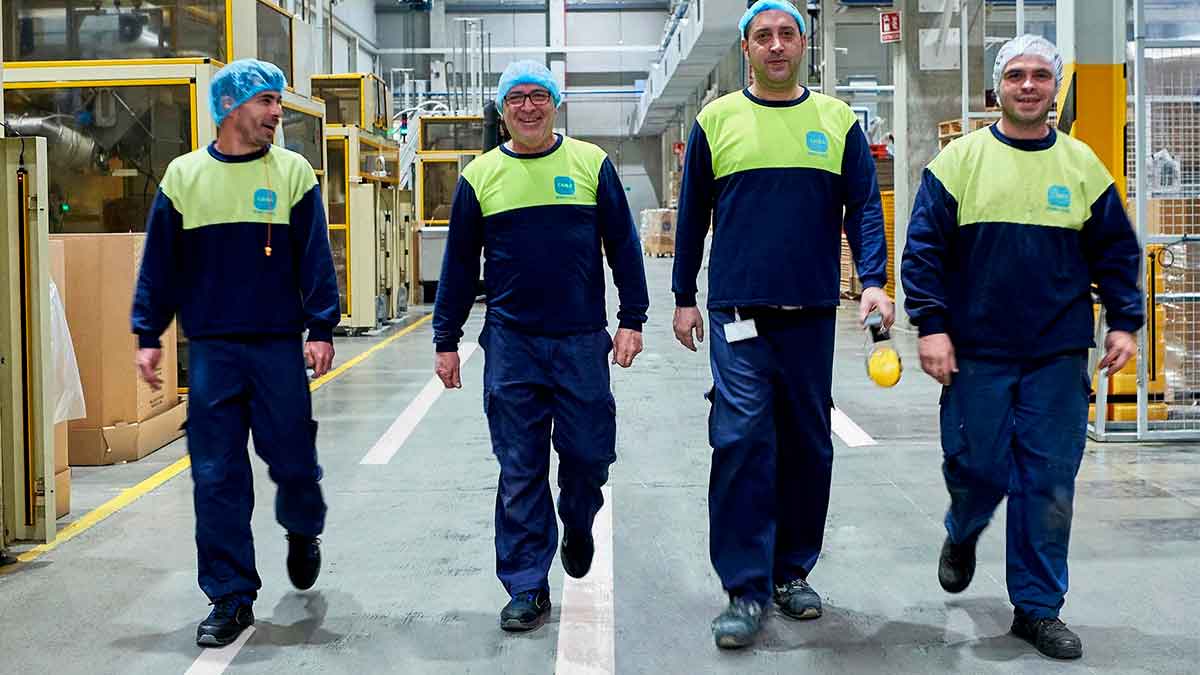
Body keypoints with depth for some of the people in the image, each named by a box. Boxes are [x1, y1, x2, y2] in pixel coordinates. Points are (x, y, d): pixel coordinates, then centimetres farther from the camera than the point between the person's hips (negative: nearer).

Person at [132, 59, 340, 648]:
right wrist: (148, 337, 3)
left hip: (279, 346, -1)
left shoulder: (293, 173, 3)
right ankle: (231, 597, 11)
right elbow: (159, 264, 7)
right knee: (217, 477, 1)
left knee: (292, 461, 4)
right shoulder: (183, 175, 5)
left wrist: (321, 328, -8)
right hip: (210, 350, 1)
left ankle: (303, 532, 38)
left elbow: (315, 258, 0)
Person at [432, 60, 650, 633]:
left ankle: (577, 526, 37)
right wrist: (446, 340, 8)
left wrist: (632, 319, 1)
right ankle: (527, 588, 11)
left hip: (583, 342, 0)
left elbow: (623, 245, 6)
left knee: (590, 454, 4)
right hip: (511, 344, 0)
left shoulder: (591, 164, 4)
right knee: (520, 472, 2)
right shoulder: (480, 175, 5)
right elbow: (459, 264, 9)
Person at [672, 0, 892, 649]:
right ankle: (745, 591, -3)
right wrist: (684, 298, 8)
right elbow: (692, 216, 9)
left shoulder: (838, 121, 7)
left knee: (808, 446, 9)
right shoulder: (716, 121, 5)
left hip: (812, 314, 2)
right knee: (742, 442, -9)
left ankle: (791, 571, 24)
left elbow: (864, 207, 4)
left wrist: (873, 281, -11)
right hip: (738, 313, -2)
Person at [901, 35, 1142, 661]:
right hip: (976, 354, -2)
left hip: (1058, 358, 2)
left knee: (1049, 484, 3)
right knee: (976, 467, 3)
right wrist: (931, 325, -9)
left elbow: (1115, 251, 13)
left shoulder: (1082, 164, 7)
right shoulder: (961, 159, 0)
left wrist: (1123, 321, 4)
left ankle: (1038, 607, 16)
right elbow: (923, 248, -2)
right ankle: (962, 535, 38)